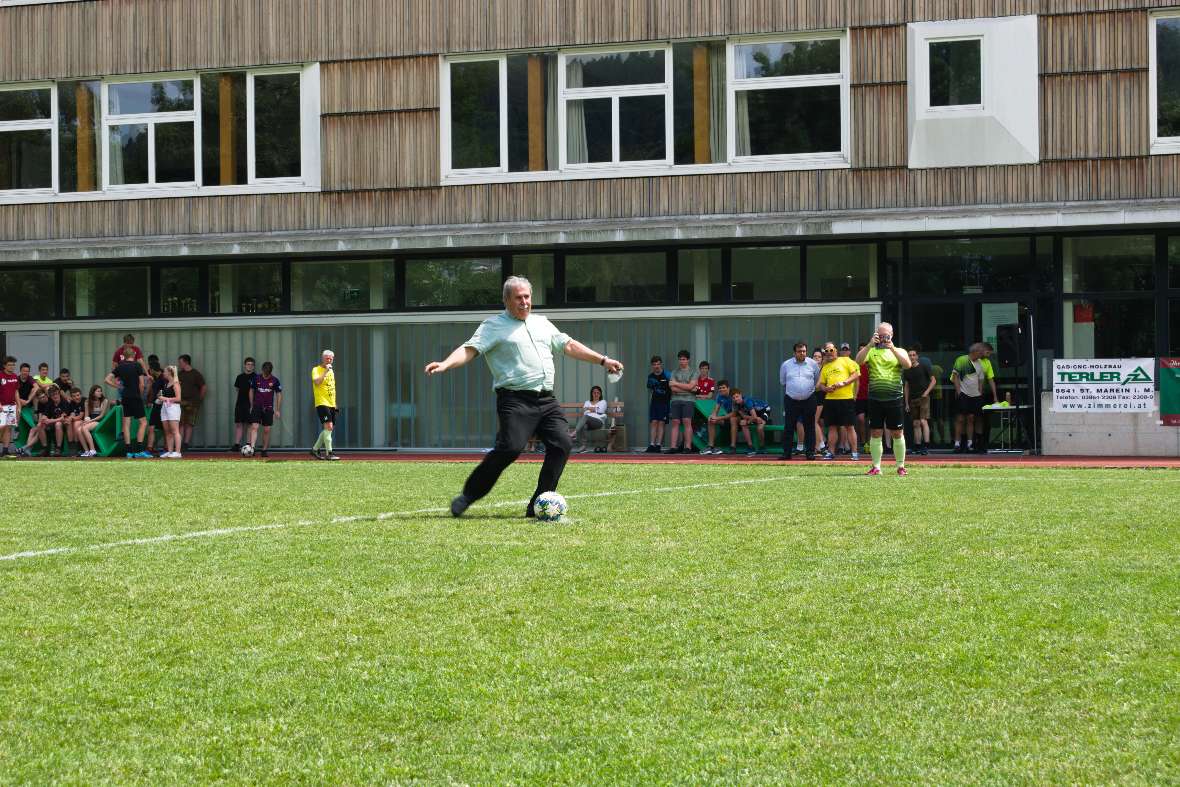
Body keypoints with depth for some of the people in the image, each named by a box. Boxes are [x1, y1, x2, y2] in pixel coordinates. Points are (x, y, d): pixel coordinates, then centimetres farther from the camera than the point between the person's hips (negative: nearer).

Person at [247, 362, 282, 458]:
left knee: (267, 430, 3)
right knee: (254, 427, -14)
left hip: (268, 408, 0)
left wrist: (278, 410, 3)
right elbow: (251, 392, 11)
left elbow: (279, 395, 5)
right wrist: (251, 406, 10)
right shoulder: (256, 379, -1)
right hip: (257, 406, 0)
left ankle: (265, 450, 14)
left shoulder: (275, 380, -2)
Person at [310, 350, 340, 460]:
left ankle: (315, 449, 24)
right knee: (328, 426, -18)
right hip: (322, 403, -8)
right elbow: (317, 382, -24)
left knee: (328, 429, 10)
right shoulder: (316, 370, -4)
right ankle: (329, 453, -19)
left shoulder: (331, 371, 19)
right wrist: (325, 371, -24)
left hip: (331, 404, 8)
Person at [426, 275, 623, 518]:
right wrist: (444, 365, -26)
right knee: (510, 448, -20)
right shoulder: (493, 326, 3)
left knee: (562, 443, -9)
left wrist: (602, 360, 25)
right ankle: (467, 497, -6)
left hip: (546, 399, 6)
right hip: (515, 400, -6)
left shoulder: (542, 323, 23)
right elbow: (469, 350, -8)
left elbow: (569, 345, 28)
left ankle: (538, 505, -3)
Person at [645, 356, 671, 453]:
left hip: (664, 402, -4)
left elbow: (672, 389, -4)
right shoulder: (650, 376, 8)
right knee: (653, 422, -3)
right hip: (654, 402, 4)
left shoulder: (667, 376, -6)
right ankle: (652, 444, -5)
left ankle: (658, 445, -3)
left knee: (661, 423, -4)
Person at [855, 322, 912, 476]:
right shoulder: (871, 351, 10)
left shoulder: (899, 351, 8)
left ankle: (900, 466, 12)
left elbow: (907, 364, -11)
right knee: (875, 433, 2)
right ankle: (876, 467, 9)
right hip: (875, 398, 1)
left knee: (897, 433, 2)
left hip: (894, 398, -1)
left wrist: (892, 348, -19)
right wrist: (870, 345, -19)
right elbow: (858, 360, -8)